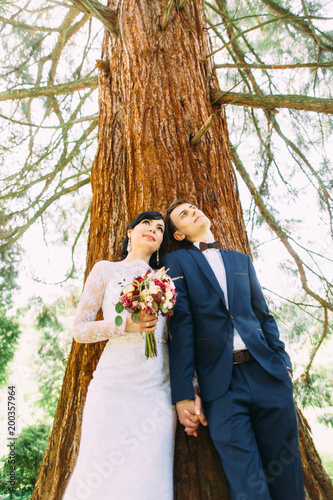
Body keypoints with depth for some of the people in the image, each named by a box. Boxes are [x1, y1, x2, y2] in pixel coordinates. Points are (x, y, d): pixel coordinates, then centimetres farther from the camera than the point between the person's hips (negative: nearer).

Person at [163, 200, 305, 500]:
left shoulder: (241, 260, 18)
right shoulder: (177, 262, 4)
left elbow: (263, 315, 17)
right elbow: (180, 326, -6)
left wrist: (283, 361, 6)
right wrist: (183, 394, -9)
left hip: (267, 374, 4)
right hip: (221, 384, -3)